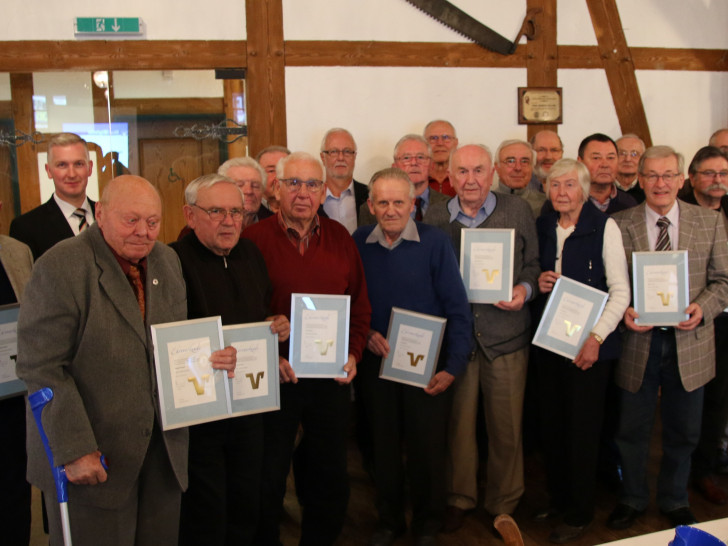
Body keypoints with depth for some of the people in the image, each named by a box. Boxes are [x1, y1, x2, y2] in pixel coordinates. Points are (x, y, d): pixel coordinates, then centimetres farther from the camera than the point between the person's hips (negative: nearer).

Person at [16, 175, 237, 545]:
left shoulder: (167, 260, 6)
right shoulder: (61, 268, -14)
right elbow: (41, 368, -16)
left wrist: (211, 356, -6)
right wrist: (75, 449, -19)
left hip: (164, 446, 6)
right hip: (90, 458, -5)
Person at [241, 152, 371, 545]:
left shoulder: (340, 238, 5)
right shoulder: (253, 240, -7)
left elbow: (360, 305, 10)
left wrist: (353, 353, -2)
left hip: (333, 377, 4)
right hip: (275, 377, -3)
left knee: (330, 474, 16)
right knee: (269, 476, 11)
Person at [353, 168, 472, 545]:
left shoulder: (435, 242, -10)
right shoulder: (359, 243, -1)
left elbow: (458, 309, -10)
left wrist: (453, 367, -13)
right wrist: (366, 334, -9)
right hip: (376, 362, 3)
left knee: (427, 450, 7)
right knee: (384, 447, 15)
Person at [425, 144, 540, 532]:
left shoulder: (518, 211, 3)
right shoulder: (435, 217, 5)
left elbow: (534, 264, 7)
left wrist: (524, 290, -11)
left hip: (506, 336, 0)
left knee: (506, 427, 8)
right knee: (457, 423, 11)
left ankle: (503, 504, 28)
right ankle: (458, 498, 31)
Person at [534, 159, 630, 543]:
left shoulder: (604, 227, -7)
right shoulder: (542, 227, 8)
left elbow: (621, 291, -9)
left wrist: (596, 337, -16)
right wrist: (539, 282, -3)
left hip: (589, 345, -4)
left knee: (583, 428, 3)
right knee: (552, 424, 10)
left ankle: (579, 514, 19)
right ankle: (557, 499, 29)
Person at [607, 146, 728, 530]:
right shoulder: (619, 225, -3)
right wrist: (623, 312, -18)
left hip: (688, 342, 2)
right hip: (638, 341, -1)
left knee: (683, 433, 16)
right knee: (632, 430, 13)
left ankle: (674, 502, 39)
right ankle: (632, 499, 35)